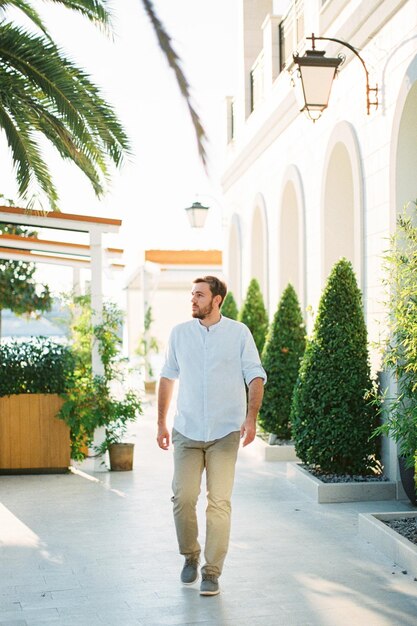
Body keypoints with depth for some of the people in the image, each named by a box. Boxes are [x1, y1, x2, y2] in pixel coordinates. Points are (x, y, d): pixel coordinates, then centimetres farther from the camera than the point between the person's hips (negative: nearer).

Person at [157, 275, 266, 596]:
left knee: (219, 503, -3)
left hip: (225, 433, -2)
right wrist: (161, 422, 13)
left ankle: (212, 571, 6)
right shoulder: (179, 333, 7)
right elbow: (168, 377, 14)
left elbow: (255, 376, 1)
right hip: (187, 431, 2)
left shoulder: (239, 333, 1)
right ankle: (190, 557, 21)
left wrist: (251, 417, -12)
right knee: (183, 498, -3)